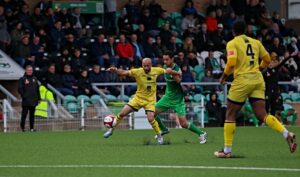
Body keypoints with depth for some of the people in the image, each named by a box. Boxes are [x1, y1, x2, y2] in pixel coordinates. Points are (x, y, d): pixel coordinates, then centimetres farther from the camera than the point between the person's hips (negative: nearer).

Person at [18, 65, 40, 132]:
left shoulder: (34, 79, 14)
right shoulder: (22, 79, -1)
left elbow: (37, 89, 18)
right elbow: (19, 89, -5)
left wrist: (38, 98, 14)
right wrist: (23, 96, -14)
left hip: (33, 100, 5)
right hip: (26, 101, -5)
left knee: (32, 114, 7)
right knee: (24, 114, -4)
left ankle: (32, 127, 11)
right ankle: (22, 127, 4)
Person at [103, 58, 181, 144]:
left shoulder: (156, 70, -10)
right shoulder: (137, 72, -16)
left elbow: (167, 71, 7)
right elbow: (124, 72, -27)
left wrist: (177, 73, 18)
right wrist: (115, 70, -46)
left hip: (150, 100, -1)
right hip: (138, 98, 1)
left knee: (151, 119, -19)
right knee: (122, 113, -6)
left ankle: (159, 136, 6)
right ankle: (111, 130, 15)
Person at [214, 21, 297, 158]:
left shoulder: (232, 44, -3)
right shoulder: (255, 42, 13)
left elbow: (231, 62, -17)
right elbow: (267, 59, 16)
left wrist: (224, 76, -2)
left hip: (242, 80, -5)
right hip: (258, 80, 5)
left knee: (230, 115, 7)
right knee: (262, 115, 1)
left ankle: (227, 150, 7)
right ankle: (287, 134, -20)